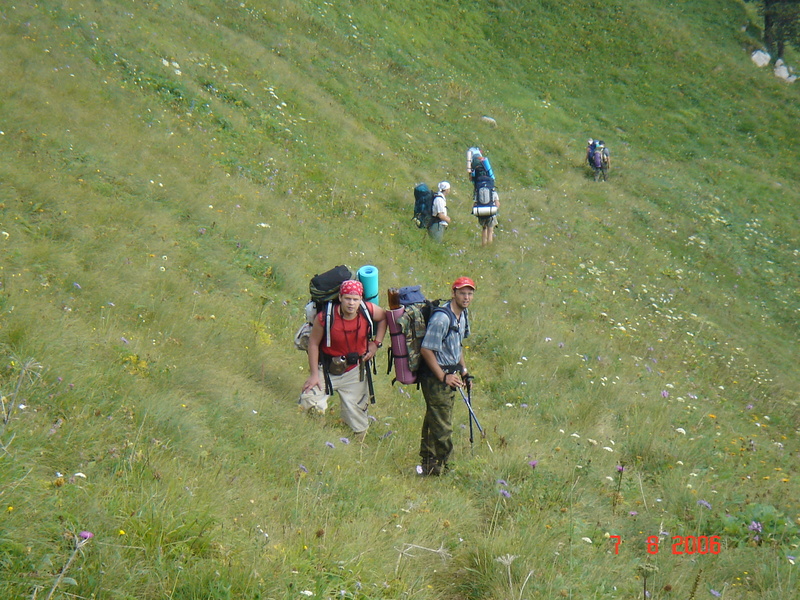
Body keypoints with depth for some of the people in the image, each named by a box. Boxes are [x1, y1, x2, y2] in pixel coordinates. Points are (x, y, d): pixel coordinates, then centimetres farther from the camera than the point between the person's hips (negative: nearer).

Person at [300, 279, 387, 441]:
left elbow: (384, 317, 7)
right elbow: (313, 343, -12)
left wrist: (376, 343, -2)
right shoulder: (325, 317, -24)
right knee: (309, 404, -18)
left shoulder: (369, 311, -16)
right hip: (327, 369, -2)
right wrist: (314, 374, -11)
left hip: (355, 372, 2)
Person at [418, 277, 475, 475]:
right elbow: (426, 350, -23)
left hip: (449, 374, 10)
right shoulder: (442, 318, -24)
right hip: (435, 377, -10)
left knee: (433, 420, 19)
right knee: (442, 426, -5)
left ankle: (427, 463, 30)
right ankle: (437, 467, 6)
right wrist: (443, 377, -20)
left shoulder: (462, 315, 8)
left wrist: (462, 369, 15)